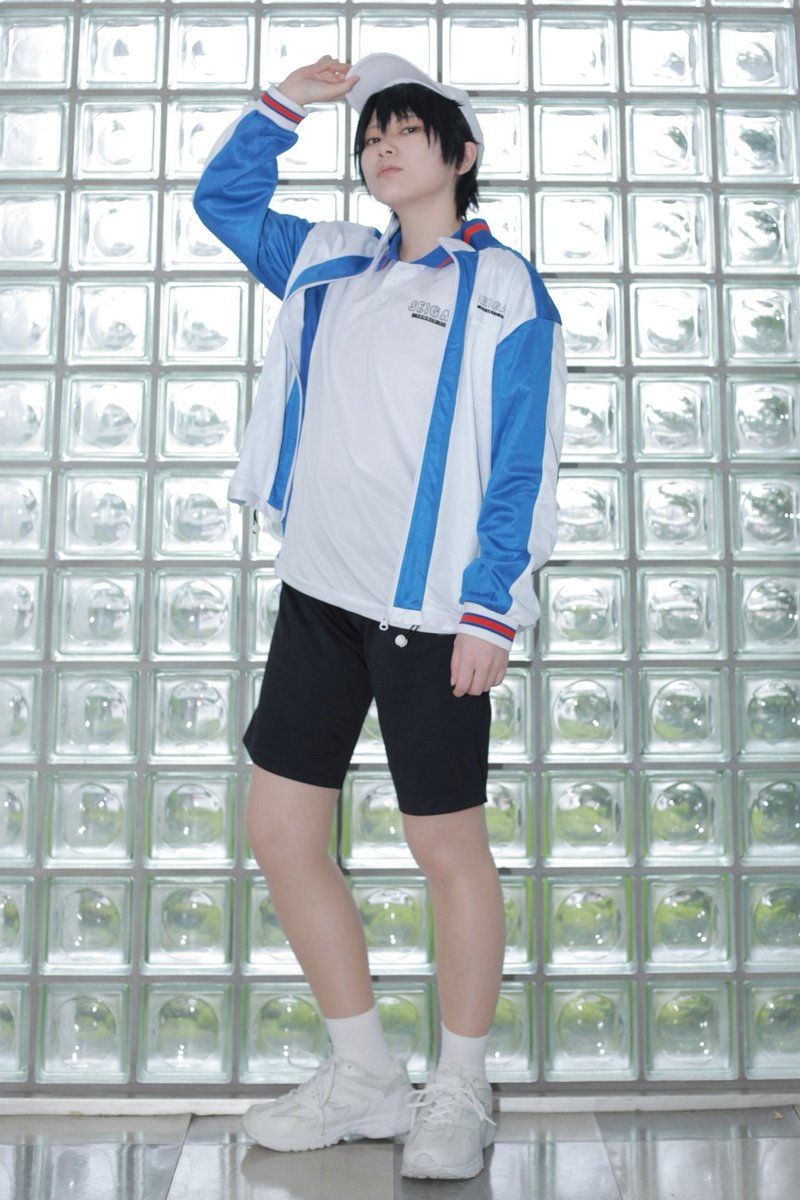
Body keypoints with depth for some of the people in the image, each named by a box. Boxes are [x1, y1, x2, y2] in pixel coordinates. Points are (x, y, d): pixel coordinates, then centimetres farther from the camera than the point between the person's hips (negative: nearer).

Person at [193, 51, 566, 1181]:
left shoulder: (504, 287, 0)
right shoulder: (329, 265, 17)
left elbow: (523, 467, -6)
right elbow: (223, 197, 31)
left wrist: (490, 609, -14)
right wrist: (287, 101, 20)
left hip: (427, 608, -6)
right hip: (318, 592, 7)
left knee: (448, 848, 2)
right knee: (281, 834, 7)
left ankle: (460, 1097, 22)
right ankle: (365, 1076, 24)